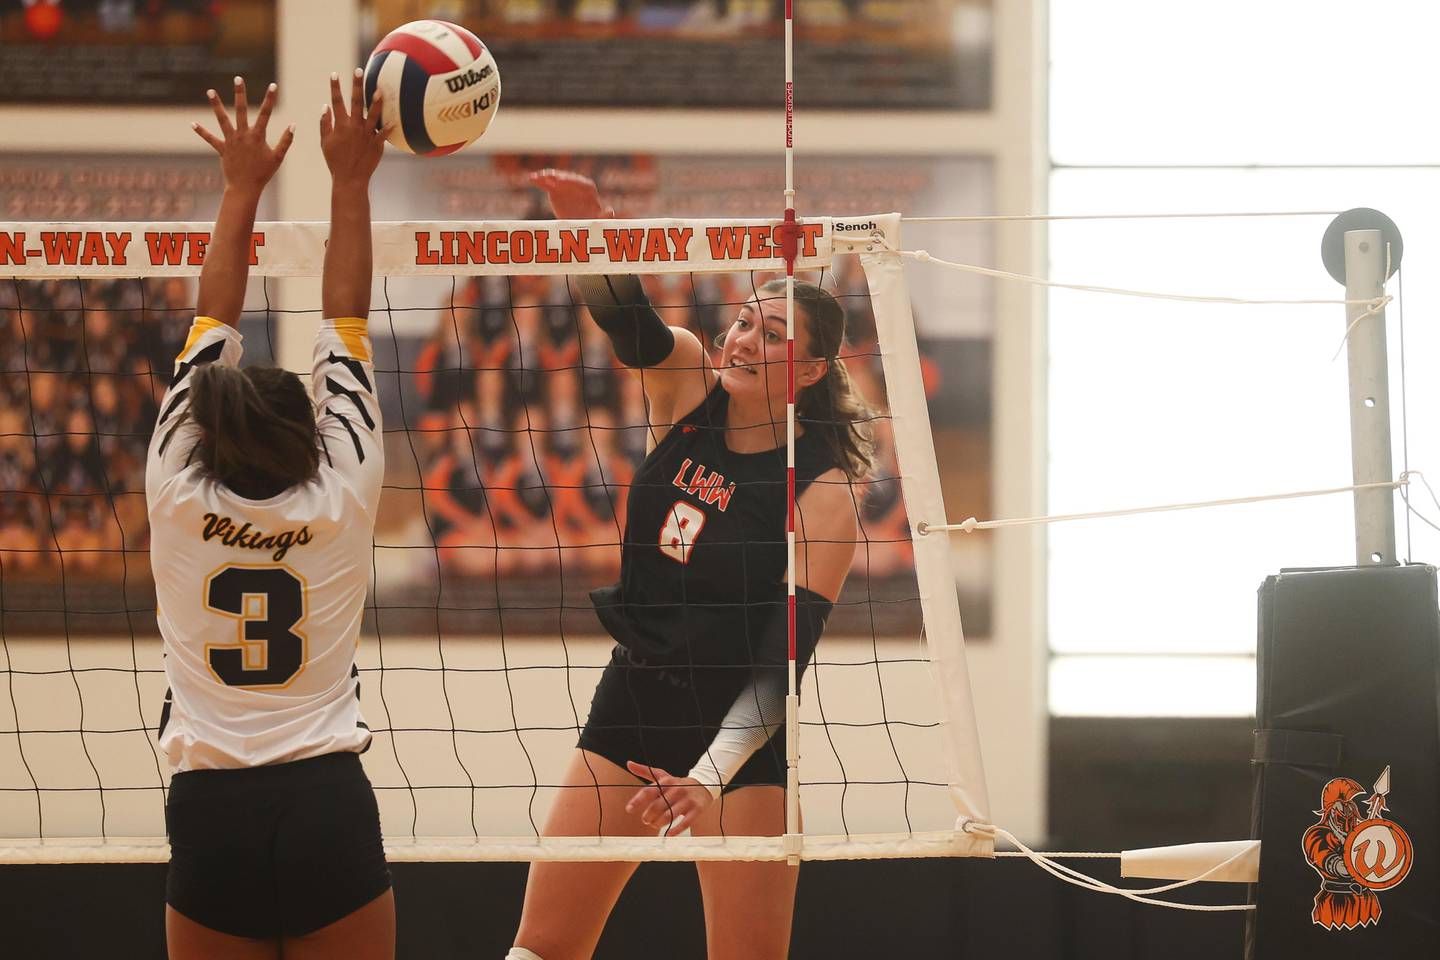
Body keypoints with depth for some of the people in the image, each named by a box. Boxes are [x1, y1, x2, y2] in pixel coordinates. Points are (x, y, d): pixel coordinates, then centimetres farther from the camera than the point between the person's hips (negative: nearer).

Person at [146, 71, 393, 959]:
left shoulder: (180, 498, 0)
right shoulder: (338, 503, -2)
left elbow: (212, 321, 11)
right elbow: (346, 321, 6)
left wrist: (242, 189, 19)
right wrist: (350, 186, 13)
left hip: (212, 817, 1)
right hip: (330, 810, -1)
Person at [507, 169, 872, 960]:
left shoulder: (821, 493, -16)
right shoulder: (686, 385, -2)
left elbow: (783, 662, -22)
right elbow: (621, 311, -20)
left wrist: (713, 776, -36)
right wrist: (587, 221, -42)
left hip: (740, 740, -5)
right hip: (629, 709, 5)